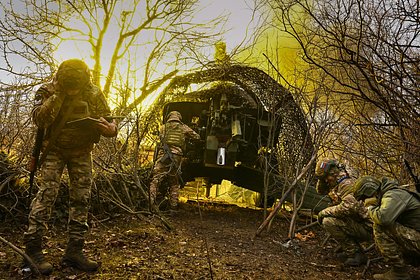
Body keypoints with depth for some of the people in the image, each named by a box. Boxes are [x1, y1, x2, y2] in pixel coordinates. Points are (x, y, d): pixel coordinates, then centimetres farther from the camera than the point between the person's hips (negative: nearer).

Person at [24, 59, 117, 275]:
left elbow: (109, 119, -5)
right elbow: (40, 119, -27)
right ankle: (33, 246, -4)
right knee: (47, 192, -14)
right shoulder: (48, 91, -13)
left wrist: (110, 128, -29)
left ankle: (74, 251, 6)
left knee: (81, 198, -2)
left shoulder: (94, 94, -10)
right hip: (54, 149, -2)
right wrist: (59, 95, -31)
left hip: (81, 152, 2)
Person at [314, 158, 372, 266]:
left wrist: (325, 212, -21)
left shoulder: (346, 184, -18)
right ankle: (351, 251, 15)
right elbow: (320, 190, 22)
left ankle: (356, 254, -10)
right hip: (357, 223, 10)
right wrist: (322, 178, 3)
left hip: (367, 228, -10)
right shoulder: (337, 184, 11)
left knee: (328, 221, -22)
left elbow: (349, 207, -32)